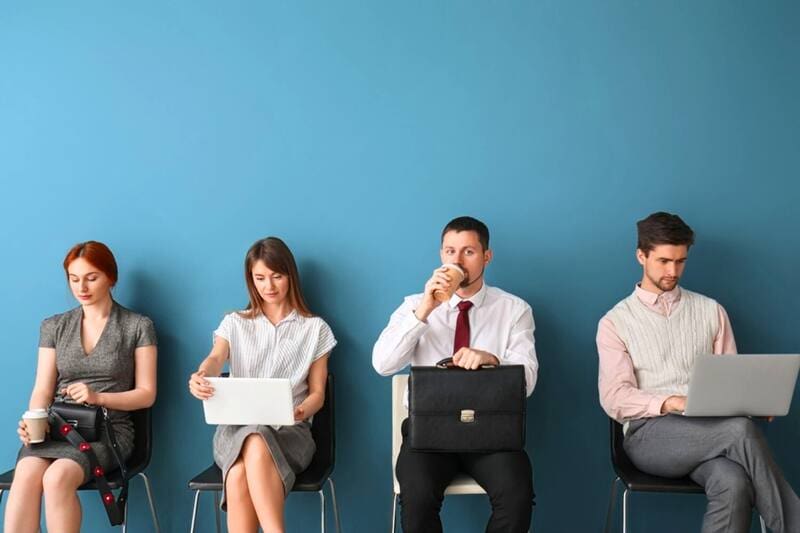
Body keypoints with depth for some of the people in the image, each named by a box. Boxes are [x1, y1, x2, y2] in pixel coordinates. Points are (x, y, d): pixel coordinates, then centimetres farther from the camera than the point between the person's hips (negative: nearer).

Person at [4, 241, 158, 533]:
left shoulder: (138, 326, 5)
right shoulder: (54, 327, 15)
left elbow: (146, 394, 3)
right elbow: (42, 389, 9)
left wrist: (98, 397, -13)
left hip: (109, 429, -3)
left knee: (57, 477, -33)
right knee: (26, 474, -32)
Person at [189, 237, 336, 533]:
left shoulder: (314, 329, 12)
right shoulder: (234, 323, 15)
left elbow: (317, 393, 9)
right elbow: (215, 359, -5)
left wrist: (301, 412, -15)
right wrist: (200, 377, -31)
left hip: (290, 431, -1)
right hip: (236, 428, 1)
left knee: (257, 446, -40)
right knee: (239, 475, -36)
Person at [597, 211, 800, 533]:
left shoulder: (711, 311, 17)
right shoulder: (614, 322, 7)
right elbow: (615, 398, -4)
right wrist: (670, 402, -21)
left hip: (709, 431, 3)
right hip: (649, 432, -3)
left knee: (733, 484, -36)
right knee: (741, 430, -32)